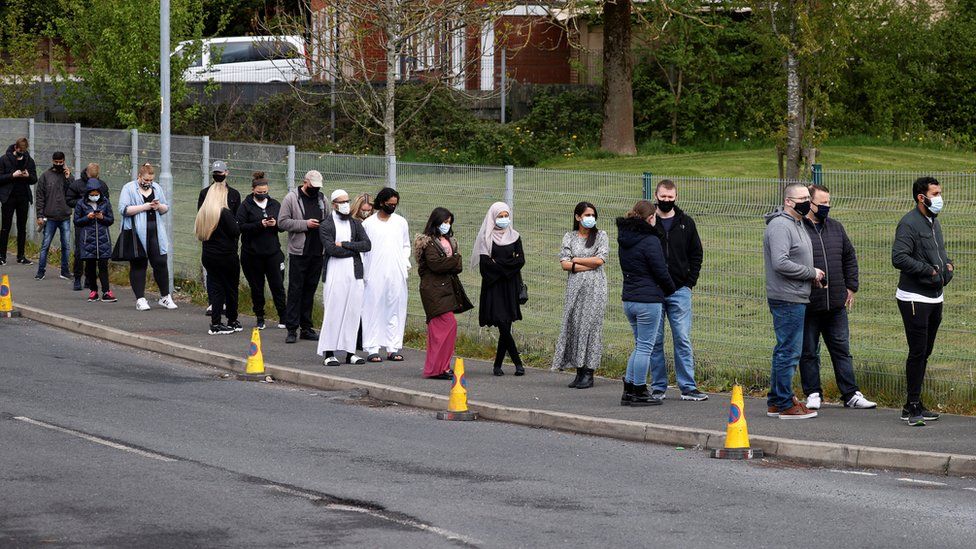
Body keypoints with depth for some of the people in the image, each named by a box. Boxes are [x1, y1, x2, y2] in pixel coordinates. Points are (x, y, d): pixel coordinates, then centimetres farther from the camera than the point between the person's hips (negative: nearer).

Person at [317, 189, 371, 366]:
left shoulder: (355, 224, 15)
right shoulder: (325, 226, 1)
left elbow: (367, 244, 1)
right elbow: (331, 249, -13)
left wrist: (344, 244, -8)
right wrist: (354, 249, -6)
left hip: (354, 273, 4)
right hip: (335, 273, -4)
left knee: (353, 312, 3)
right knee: (333, 312, -6)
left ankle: (350, 352, 8)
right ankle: (329, 353, -2)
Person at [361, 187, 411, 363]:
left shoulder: (401, 222, 11)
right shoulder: (368, 223, 2)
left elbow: (406, 245, 19)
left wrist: (405, 263, 4)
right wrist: (364, 270, -3)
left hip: (396, 274, 3)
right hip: (375, 275, -3)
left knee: (395, 309, 3)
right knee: (374, 309, -3)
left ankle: (393, 348, 7)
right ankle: (372, 349, -1)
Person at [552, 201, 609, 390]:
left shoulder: (601, 236, 6)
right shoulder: (569, 237, 11)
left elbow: (600, 259, -7)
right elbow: (564, 264, 1)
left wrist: (576, 260, -1)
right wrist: (588, 265, -6)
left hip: (594, 287, -2)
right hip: (575, 286, 2)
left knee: (590, 324, -7)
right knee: (574, 325, -2)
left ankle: (589, 373, -5)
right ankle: (579, 372, 3)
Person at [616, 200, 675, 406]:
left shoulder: (624, 239, 10)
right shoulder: (650, 241, -15)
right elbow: (661, 272, -12)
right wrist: (670, 289, 6)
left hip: (628, 299, 8)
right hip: (648, 300, -8)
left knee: (640, 345, 18)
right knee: (645, 347, 0)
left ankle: (628, 390, 17)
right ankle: (639, 393, 3)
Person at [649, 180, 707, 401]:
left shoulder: (686, 223, 7)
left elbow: (696, 254, 12)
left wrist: (690, 281, 1)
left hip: (679, 291, 1)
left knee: (683, 340, -1)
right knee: (655, 341, 4)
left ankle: (688, 387, 1)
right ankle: (658, 387, 11)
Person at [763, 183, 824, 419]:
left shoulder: (797, 224, 17)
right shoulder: (780, 226, -16)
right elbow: (781, 263, -25)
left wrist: (812, 275, 9)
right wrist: (811, 272, -15)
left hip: (796, 298, 11)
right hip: (787, 299, -11)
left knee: (785, 351, 14)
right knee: (789, 352, -7)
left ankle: (776, 401, 21)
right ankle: (785, 405, -3)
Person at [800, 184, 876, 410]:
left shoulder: (836, 228, 12)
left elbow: (850, 258, 21)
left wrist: (851, 287, 15)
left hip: (836, 304, 5)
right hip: (808, 304, -5)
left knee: (842, 349, 9)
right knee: (809, 352, 5)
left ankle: (851, 394, 13)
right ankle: (813, 394, 16)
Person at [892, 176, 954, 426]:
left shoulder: (934, 222, 15)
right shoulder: (909, 223, -14)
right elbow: (899, 258, -23)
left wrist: (947, 263, 9)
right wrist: (930, 270, -20)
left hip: (935, 298, 9)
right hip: (914, 299, -9)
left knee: (924, 352, 12)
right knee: (918, 352, -8)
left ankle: (914, 405, 19)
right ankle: (913, 406, -3)